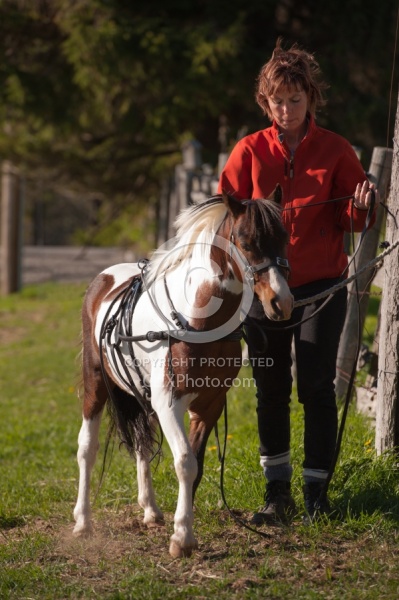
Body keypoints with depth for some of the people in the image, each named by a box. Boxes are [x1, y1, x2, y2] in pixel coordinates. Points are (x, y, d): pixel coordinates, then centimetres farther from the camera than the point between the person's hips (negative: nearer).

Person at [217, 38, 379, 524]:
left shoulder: (336, 151, -1)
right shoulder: (250, 151, 1)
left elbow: (352, 222, 3)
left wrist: (361, 208, -19)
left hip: (321, 286, -2)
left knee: (316, 387, -4)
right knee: (270, 391, 6)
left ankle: (316, 492, 6)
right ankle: (277, 492, 16)